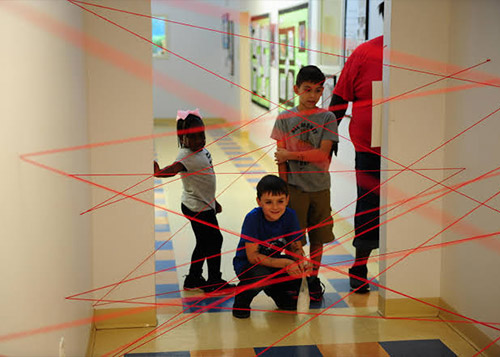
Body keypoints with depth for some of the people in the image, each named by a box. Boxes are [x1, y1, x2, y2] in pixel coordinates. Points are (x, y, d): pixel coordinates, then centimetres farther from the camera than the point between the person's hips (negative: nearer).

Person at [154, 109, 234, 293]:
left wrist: (213, 201, 25)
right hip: (196, 207, -9)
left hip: (205, 205, 9)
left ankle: (194, 279, 30)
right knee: (215, 240, 0)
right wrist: (159, 173, -63)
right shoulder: (186, 156, -22)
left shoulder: (202, 151, 7)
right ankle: (214, 281, 15)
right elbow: (174, 169, -42)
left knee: (204, 243, 17)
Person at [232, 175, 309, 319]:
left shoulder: (290, 215, -13)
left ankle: (276, 292, 11)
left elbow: (296, 248, -6)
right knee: (262, 275, -37)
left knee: (301, 270, -22)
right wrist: (284, 263, -38)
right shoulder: (253, 218, -26)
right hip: (248, 264, -5)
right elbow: (252, 256, -27)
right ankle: (241, 300, -2)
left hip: (274, 260, 5)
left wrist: (300, 262, -31)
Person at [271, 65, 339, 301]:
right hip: (294, 187, -1)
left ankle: (313, 279, 26)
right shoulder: (284, 118, -1)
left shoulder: (327, 118, -1)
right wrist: (284, 190, -6)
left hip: (320, 187, 1)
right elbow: (281, 158, -2)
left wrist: (290, 155, -12)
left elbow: (322, 153, -12)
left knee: (318, 237, 10)